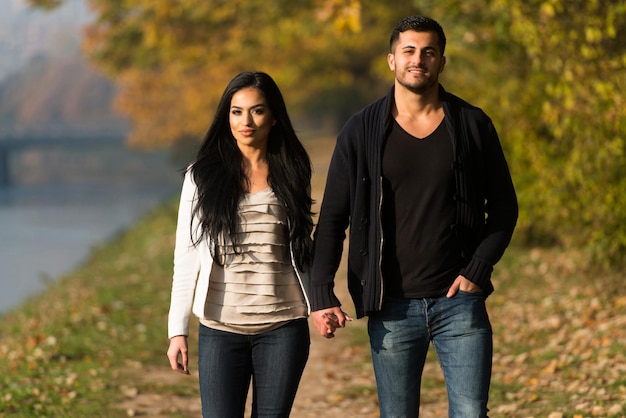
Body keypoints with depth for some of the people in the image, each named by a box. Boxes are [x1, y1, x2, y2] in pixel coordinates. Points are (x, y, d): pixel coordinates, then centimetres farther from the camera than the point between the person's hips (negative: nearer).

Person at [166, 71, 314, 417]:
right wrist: (177, 330, -2)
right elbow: (186, 257, 3)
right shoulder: (203, 176, 2)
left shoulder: (291, 175, 7)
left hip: (282, 327, 1)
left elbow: (304, 250, 13)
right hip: (221, 328, -1)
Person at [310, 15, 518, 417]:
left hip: (458, 300, 0)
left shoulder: (472, 125, 2)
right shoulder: (362, 132, 1)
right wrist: (321, 293, -8)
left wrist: (478, 271, -6)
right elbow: (333, 219, 2)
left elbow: (504, 206, 8)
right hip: (392, 308, 0)